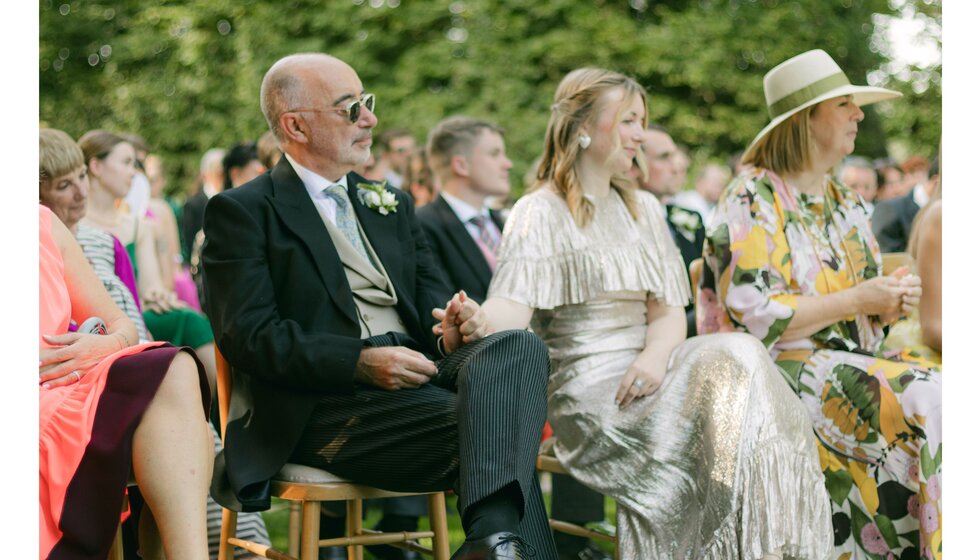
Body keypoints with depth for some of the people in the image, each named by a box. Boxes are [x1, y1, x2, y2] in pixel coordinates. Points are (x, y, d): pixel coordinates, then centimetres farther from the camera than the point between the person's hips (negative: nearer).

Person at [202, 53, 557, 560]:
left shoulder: (391, 204, 28)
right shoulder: (241, 212, 6)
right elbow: (248, 335, -6)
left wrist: (450, 323, -5)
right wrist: (361, 362, -18)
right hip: (323, 404, -6)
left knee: (520, 346, -30)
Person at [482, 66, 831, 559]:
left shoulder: (643, 209, 20)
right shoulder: (540, 214, 0)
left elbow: (669, 311, 11)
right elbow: (511, 306, -15)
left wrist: (655, 356, -13)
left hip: (643, 372, 6)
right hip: (587, 386, -6)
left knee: (738, 358, -24)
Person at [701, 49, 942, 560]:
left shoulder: (847, 207, 17)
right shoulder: (751, 203, -7)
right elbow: (755, 318, -16)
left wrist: (891, 303, -3)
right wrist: (856, 299, -15)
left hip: (851, 366, 7)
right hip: (781, 374, -7)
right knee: (922, 402, -26)